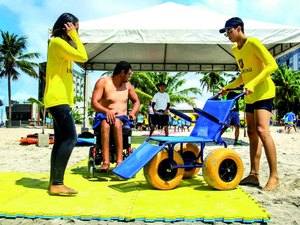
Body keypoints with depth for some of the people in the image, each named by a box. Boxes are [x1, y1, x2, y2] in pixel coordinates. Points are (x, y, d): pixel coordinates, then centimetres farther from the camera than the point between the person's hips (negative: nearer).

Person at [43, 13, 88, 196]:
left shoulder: (62, 44, 24)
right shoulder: (57, 42, -8)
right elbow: (82, 57, -16)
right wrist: (73, 35, -7)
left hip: (61, 100, 11)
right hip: (58, 100, -11)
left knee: (61, 141, 8)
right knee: (70, 138, -16)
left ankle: (54, 183, 11)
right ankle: (57, 184, -13)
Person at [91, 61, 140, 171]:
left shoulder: (127, 85, 14)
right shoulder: (103, 82, 0)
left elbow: (136, 101, 22)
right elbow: (94, 103, -9)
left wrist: (132, 113, 0)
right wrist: (106, 111, -28)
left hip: (122, 119, 2)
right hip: (105, 117, -2)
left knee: (116, 122, -35)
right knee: (105, 124, -38)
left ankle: (119, 160, -42)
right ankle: (106, 162, -44)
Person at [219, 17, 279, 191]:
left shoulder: (253, 43, -10)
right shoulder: (235, 50, 15)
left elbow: (272, 65, -19)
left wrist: (253, 83, -28)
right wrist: (228, 87, 16)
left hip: (263, 93, -9)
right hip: (250, 96, 9)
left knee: (262, 130, -19)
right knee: (252, 134, 6)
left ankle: (274, 176, -11)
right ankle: (254, 175, 11)